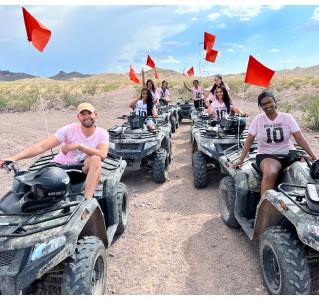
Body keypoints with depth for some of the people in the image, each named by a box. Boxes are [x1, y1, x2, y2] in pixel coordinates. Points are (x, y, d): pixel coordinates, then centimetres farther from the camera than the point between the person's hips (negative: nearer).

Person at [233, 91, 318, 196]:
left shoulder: (287, 117, 2)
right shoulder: (258, 119, 2)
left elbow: (300, 139, -1)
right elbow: (249, 141, 3)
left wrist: (314, 157, -7)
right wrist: (241, 159, -4)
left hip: (289, 154, 2)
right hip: (266, 155, -2)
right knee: (270, 174, -34)